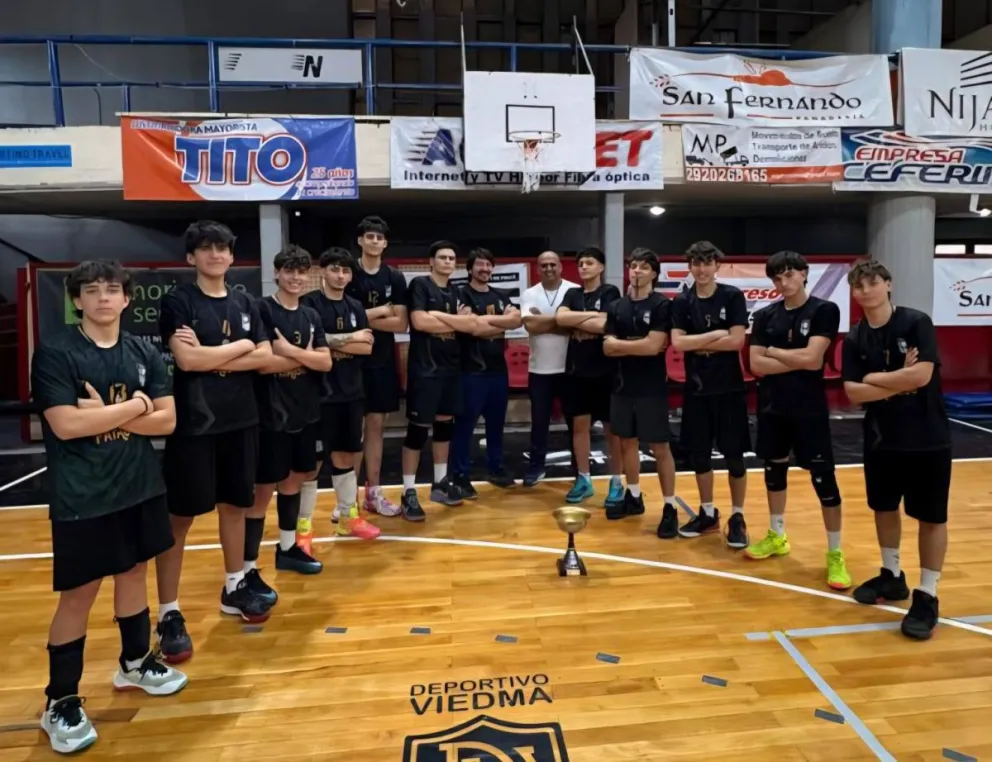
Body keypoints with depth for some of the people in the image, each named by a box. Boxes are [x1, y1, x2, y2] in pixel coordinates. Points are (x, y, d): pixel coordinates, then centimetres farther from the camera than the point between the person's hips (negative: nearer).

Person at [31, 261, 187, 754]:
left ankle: (134, 663, 39)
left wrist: (106, 413, -15)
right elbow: (66, 425, -20)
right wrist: (135, 406, -13)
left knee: (134, 571, 18)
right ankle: (60, 702, 21)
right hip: (82, 497, -5)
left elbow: (167, 420, -3)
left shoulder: (145, 353, 3)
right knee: (79, 594, 4)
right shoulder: (54, 354, -9)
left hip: (140, 488, 5)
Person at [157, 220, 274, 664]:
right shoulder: (177, 302, -6)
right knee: (180, 517, 1)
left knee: (235, 505, 15)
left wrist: (211, 357, -12)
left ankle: (234, 588, 32)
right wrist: (240, 346, -8)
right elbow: (187, 360, -18)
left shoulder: (244, 303, 9)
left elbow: (265, 358, 0)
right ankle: (168, 613, 12)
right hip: (193, 424, -5)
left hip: (241, 421, 5)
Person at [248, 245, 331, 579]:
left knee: (294, 479, 17)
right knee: (263, 490, -3)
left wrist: (290, 350, -16)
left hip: (306, 412, 7)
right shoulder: (262, 310, -9)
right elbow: (262, 364, -19)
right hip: (272, 414, -6)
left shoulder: (311, 316, 10)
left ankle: (287, 549, 33)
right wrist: (305, 356, -8)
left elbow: (326, 363, -1)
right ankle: (248, 567, 5)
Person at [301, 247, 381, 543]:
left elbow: (367, 347, 2)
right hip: (320, 391, -5)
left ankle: (348, 515, 26)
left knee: (346, 454, 14)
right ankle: (303, 525, 11)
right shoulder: (310, 302, -5)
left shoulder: (355, 306, 11)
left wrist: (332, 343, -11)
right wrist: (350, 339, -9)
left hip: (352, 391, 5)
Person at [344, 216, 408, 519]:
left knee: (376, 424, 9)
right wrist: (380, 311, -11)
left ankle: (373, 492, 18)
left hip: (383, 360, 3)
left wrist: (363, 318, -12)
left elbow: (402, 324, -2)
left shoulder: (395, 278, 5)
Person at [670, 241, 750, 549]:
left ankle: (737, 518, 17)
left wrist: (697, 344, -10)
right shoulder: (682, 302, 3)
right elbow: (677, 343, -8)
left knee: (734, 455, 3)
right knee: (699, 454, 10)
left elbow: (737, 340, -14)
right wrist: (715, 335, -13)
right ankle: (707, 513, 26)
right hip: (696, 388, 3)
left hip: (729, 387, -3)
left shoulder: (733, 296, -4)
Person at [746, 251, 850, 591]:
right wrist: (798, 361, -12)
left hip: (809, 408, -4)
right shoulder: (765, 315, 4)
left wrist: (773, 351, -6)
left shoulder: (824, 311, -6)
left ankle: (835, 553, 10)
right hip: (771, 407, 4)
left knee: (823, 477, -2)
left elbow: (813, 358, -17)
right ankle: (777, 536, 32)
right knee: (774, 468, 15)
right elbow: (756, 365, -5)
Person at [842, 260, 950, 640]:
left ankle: (927, 597, 14)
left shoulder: (917, 322, -10)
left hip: (927, 438, -4)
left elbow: (922, 375, -22)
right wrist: (899, 383, -16)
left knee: (931, 517, 4)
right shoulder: (855, 339, 1)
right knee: (884, 508, 16)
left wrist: (876, 378, -11)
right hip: (881, 438, 5)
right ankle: (892, 576, 34)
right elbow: (853, 392, -7)